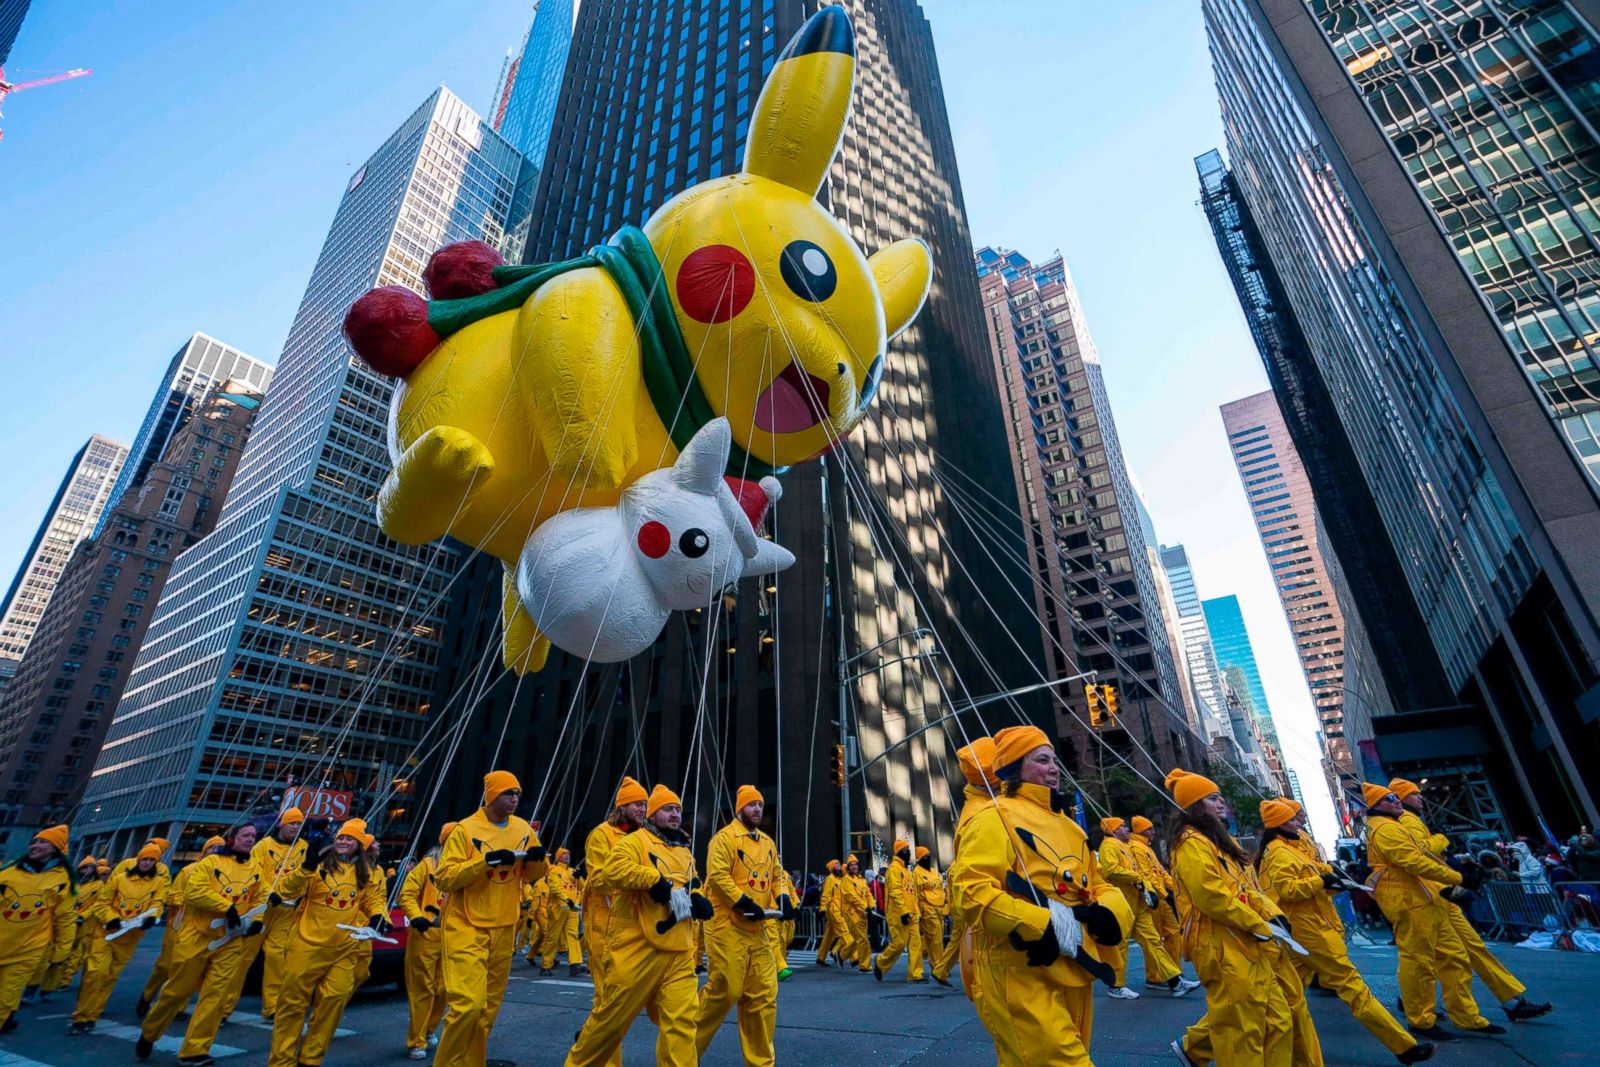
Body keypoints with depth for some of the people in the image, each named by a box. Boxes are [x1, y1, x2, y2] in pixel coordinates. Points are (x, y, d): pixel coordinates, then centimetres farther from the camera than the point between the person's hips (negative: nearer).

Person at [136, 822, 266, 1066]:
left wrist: (257, 921, -10)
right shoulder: (211, 862, -4)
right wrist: (227, 906, -20)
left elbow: (261, 898, 8)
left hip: (230, 943, 3)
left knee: (215, 996, 0)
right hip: (196, 936, -3)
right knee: (177, 990, 10)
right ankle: (148, 1034, 37)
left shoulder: (255, 870, 8)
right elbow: (194, 890, -17)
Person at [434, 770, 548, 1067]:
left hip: (504, 931, 5)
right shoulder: (465, 829, -11)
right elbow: (444, 878, -15)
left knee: (488, 1008, 12)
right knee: (468, 1003, -13)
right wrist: (485, 861, -26)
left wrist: (537, 859, -10)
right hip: (466, 929, -5)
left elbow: (531, 874, 13)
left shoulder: (523, 828, 5)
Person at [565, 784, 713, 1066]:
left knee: (681, 1021, 0)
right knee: (613, 1015, 10)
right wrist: (655, 879, -22)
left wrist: (697, 901, 2)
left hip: (679, 953, 5)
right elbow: (613, 869, -24)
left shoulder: (685, 851, 17)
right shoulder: (635, 841, -6)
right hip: (640, 948, -5)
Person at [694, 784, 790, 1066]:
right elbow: (717, 875, -18)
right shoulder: (725, 837, -9)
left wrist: (782, 900, 0)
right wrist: (744, 903, -22)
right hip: (728, 928, -7)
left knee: (763, 995, 8)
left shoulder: (767, 842, 15)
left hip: (757, 929, 7)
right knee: (725, 991, -3)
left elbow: (775, 876, 19)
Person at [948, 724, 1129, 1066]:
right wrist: (1038, 924, -26)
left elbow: (1097, 883, 21)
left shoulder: (1068, 827, 17)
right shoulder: (995, 817, -11)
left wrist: (1108, 912, -3)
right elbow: (970, 891, -20)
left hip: (1073, 973, 9)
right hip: (1021, 975, -9)